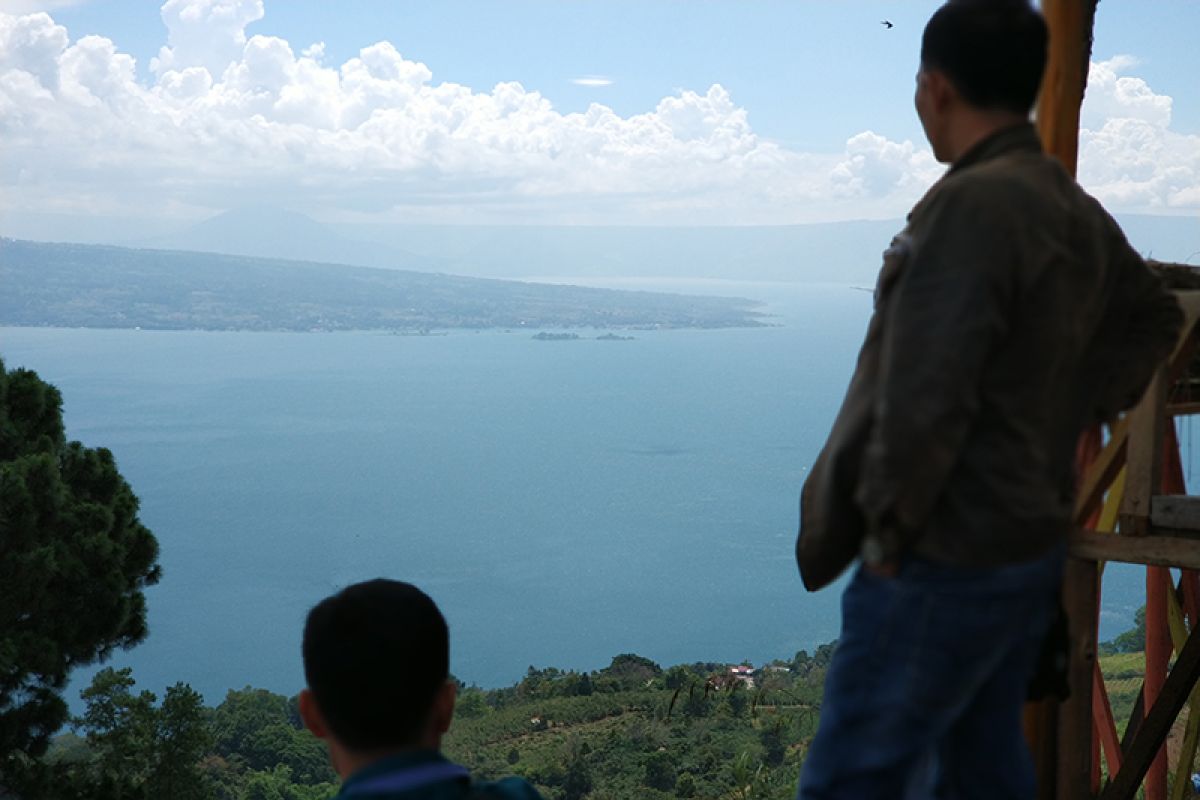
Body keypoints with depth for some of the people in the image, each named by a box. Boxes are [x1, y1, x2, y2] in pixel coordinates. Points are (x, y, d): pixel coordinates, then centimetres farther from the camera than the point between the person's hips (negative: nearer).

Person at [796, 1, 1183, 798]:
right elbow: (1152, 315, 25)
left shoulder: (974, 203, -19)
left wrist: (890, 525, -11)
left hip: (946, 561, -9)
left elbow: (925, 394, -23)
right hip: (1031, 545, 9)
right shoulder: (1076, 209, 8)